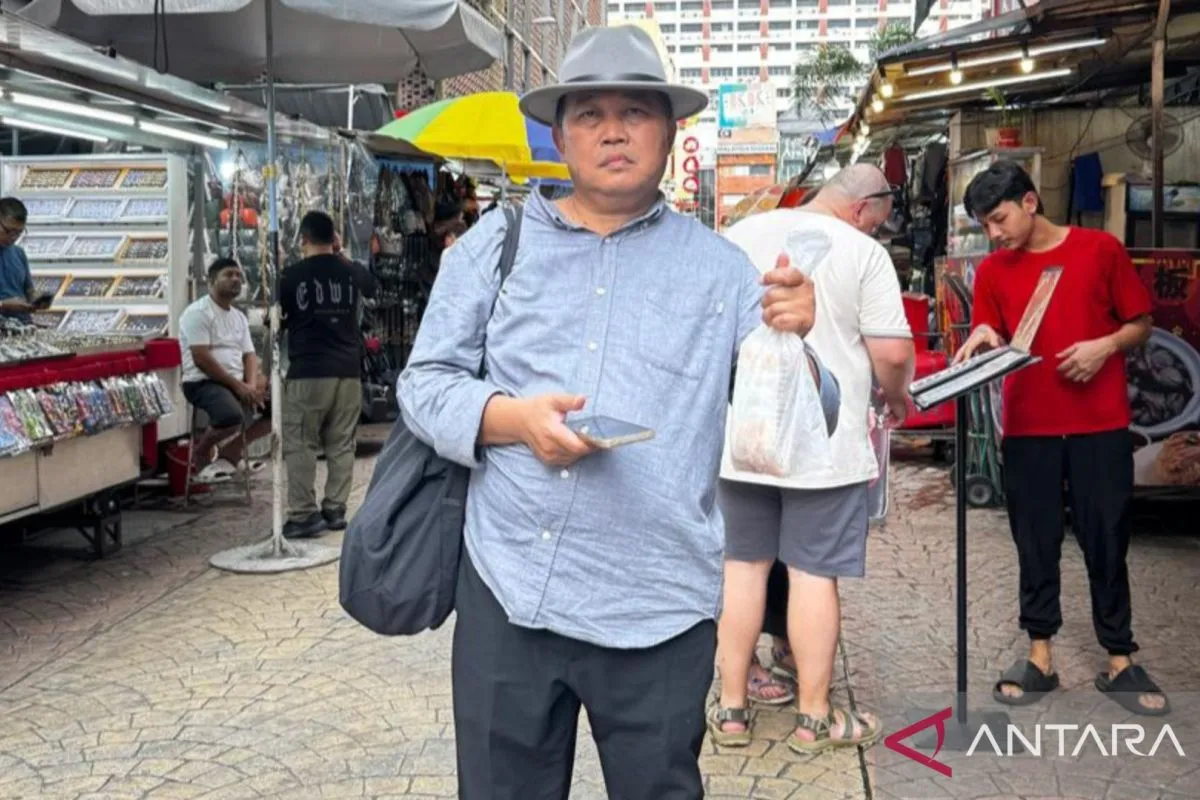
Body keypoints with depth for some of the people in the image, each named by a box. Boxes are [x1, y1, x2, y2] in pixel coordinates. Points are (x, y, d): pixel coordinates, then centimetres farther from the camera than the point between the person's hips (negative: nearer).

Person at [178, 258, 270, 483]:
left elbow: (249, 355, 13)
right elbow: (201, 358, -17)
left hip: (237, 383, 9)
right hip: (204, 382, -8)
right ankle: (200, 452, -4)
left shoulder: (240, 317, 17)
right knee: (232, 416, -37)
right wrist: (238, 385, -18)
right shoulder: (198, 312, -8)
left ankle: (231, 451, 14)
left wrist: (252, 385, -9)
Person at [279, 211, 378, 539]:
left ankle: (304, 514, -2)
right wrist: (341, 254, 28)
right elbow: (373, 287, 29)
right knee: (341, 444, 10)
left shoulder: (292, 276, -4)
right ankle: (335, 509, 12)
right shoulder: (351, 272, 5)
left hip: (308, 372, -4)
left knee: (300, 445, 1)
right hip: (348, 371, 4)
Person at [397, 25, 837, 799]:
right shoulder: (496, 243, 5)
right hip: (506, 591, 1)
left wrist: (792, 346, -20)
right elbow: (424, 381, 4)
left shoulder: (718, 268, 3)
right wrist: (511, 417, -14)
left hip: (657, 613, -1)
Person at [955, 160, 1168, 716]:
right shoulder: (992, 272, 5)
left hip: (1100, 425, -2)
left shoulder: (1101, 250, -1)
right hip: (1028, 427, 2)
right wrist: (985, 344, -15)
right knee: (1035, 543, 7)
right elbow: (994, 349, 7)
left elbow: (1141, 324, 5)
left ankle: (1120, 661, 16)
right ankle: (1040, 657, 18)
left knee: (1106, 541, 5)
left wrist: (1106, 345, -14)